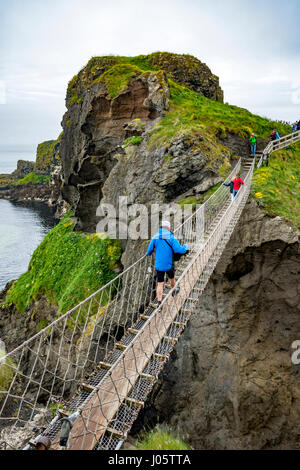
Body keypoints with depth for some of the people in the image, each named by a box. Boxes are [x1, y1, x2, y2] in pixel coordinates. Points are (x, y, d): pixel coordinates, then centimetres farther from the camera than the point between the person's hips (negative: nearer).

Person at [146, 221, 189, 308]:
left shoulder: (155, 237, -3)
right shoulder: (172, 238, -11)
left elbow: (149, 251, -1)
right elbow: (179, 250, -18)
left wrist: (148, 254, 23)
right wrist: (186, 247, 2)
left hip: (159, 265, 1)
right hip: (169, 264, -1)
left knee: (160, 284, 6)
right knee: (172, 278, 26)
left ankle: (159, 302, 3)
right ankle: (174, 291, 50)